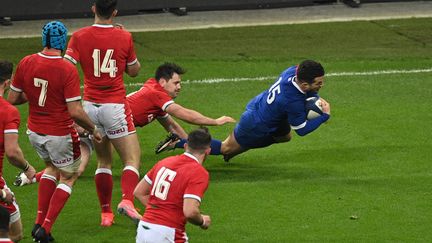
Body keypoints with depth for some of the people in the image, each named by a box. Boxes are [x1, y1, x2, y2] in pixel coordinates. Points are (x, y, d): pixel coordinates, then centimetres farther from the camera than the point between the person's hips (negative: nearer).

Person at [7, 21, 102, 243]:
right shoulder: (68, 70, -21)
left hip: (34, 132, 5)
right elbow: (75, 112, -22)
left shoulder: (25, 63, -7)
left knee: (52, 167, 30)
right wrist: (93, 130, -6)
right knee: (68, 177, 17)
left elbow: (12, 99, 1)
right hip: (60, 134, -5)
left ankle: (39, 222, 23)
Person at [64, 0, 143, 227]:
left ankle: (105, 213, 14)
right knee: (132, 159, 1)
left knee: (103, 161, 16)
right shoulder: (124, 37, -5)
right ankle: (127, 200, -23)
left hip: (90, 106, 3)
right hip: (115, 106, -3)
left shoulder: (79, 37, -4)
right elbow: (134, 70, 9)